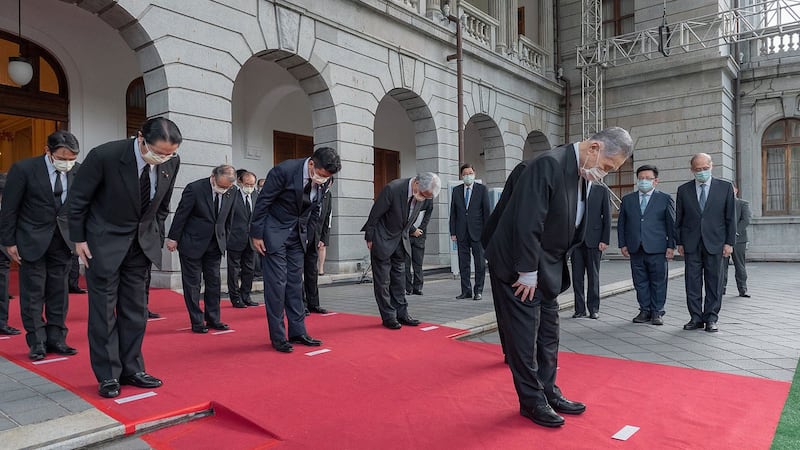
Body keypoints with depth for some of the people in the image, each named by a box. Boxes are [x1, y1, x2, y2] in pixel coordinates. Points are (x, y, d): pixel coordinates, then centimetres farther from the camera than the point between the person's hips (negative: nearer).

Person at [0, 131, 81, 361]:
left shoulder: (77, 171, -2)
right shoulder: (23, 169, -11)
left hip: (63, 238, 3)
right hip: (32, 239, -3)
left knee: (58, 291, 8)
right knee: (33, 292, 2)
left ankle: (56, 339, 16)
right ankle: (37, 342, 11)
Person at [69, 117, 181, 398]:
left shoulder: (171, 162, -11)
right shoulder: (104, 156, -23)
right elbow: (78, 199, -9)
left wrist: (156, 239, 5)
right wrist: (79, 239, -5)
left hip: (142, 242, 4)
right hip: (105, 241, -4)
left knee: (135, 309, 9)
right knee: (103, 309, 2)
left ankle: (131, 370, 21)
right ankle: (108, 376, 13)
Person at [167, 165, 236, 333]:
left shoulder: (232, 193, -3)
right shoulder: (194, 188, -17)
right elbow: (181, 214, -11)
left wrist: (225, 239, 11)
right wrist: (173, 238, -6)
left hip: (215, 244, 4)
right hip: (192, 243, -4)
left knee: (213, 282, 8)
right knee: (192, 283, 3)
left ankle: (213, 319, 18)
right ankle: (197, 322, 12)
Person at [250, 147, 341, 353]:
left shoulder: (324, 180, -6)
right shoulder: (284, 170, -23)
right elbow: (262, 202, -15)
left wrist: (308, 236, 7)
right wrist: (257, 235, -13)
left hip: (297, 234, 6)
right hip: (275, 232, -6)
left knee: (295, 283, 8)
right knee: (276, 283, -5)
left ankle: (297, 332, 16)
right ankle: (278, 336, 5)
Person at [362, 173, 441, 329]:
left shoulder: (421, 194, -9)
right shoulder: (392, 189, -29)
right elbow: (374, 215, -18)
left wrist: (404, 236, 13)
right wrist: (369, 238, -10)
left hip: (401, 239, 6)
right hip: (383, 239, -6)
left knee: (399, 277, 11)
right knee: (382, 279, 0)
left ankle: (401, 313, 19)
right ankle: (388, 316, 8)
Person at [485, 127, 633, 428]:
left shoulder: (585, 176, 5)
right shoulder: (549, 165, -23)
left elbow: (571, 228, 12)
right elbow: (527, 224, -25)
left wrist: (555, 267, 6)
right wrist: (527, 273, -20)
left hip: (547, 269, 9)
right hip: (519, 268, -9)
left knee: (548, 336, 17)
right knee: (524, 336, 3)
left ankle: (549, 393, 32)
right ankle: (532, 401, 18)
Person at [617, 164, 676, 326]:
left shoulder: (665, 199, 5)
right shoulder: (627, 199, 12)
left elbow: (672, 224, 3)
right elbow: (621, 223, 13)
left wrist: (671, 245, -2)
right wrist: (623, 244, 6)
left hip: (657, 249, -2)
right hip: (635, 249, 3)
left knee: (658, 282, 3)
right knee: (640, 282, 7)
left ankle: (657, 312, 13)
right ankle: (645, 310, 16)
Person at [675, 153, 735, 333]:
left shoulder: (725, 187, 4)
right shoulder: (683, 190, 6)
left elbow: (730, 217, 3)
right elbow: (679, 218, 8)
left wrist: (729, 242, -2)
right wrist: (679, 242, 4)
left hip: (715, 243, -1)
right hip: (691, 244, 1)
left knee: (714, 282, 4)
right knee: (692, 283, 2)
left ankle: (711, 319, 12)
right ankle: (696, 318, 10)